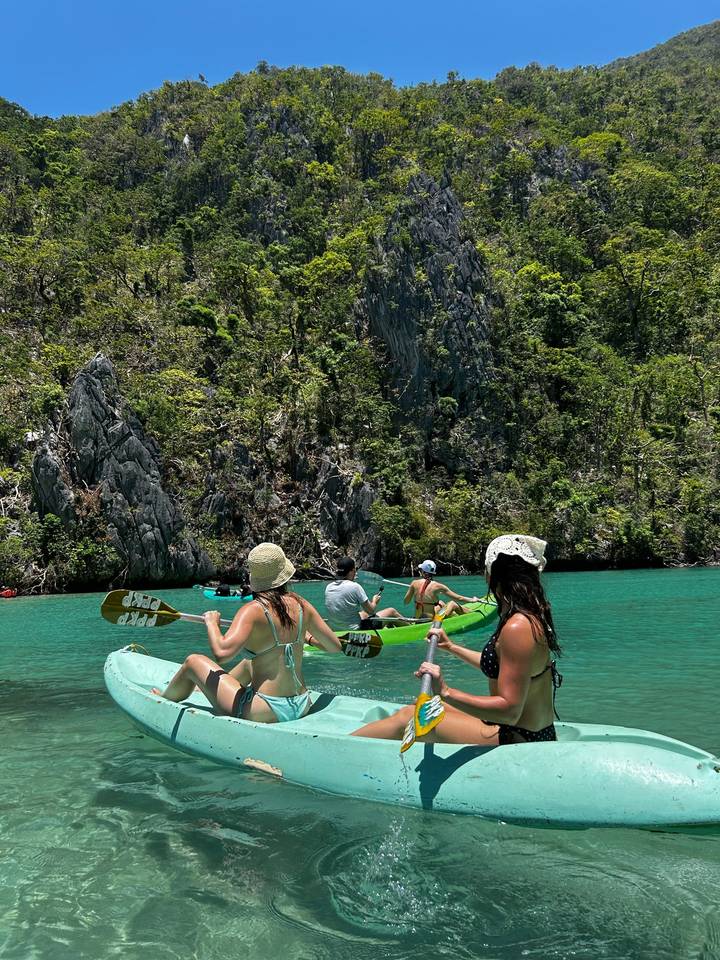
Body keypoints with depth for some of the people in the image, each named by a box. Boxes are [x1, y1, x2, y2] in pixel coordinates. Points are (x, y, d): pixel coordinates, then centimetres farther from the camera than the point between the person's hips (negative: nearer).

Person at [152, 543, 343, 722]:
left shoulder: (253, 611, -18)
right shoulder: (301, 605, -1)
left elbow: (222, 652, -32)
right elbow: (335, 647, 7)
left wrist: (211, 623, -12)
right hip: (302, 707, 6)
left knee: (194, 662, 11)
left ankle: (164, 701, 40)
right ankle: (211, 689, 59)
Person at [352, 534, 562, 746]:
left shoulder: (517, 627, -26)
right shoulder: (533, 616, 6)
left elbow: (509, 710, -30)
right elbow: (496, 665, 21)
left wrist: (447, 693, -36)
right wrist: (451, 647, 28)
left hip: (516, 739, -10)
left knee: (406, 719, -6)